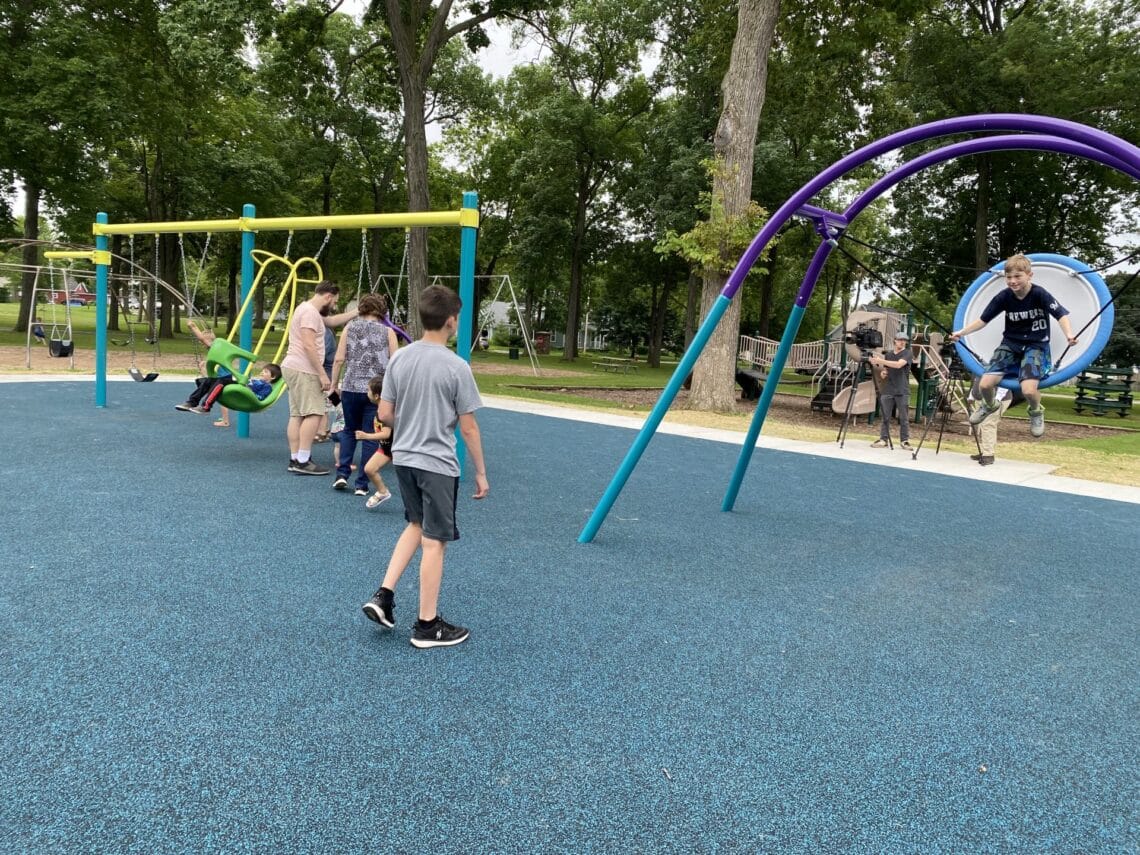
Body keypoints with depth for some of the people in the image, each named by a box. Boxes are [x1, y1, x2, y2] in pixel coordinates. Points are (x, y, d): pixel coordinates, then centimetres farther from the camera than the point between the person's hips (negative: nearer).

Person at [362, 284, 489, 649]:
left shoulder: (399, 358, 1)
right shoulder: (457, 367, -14)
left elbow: (385, 414, 4)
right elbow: (468, 428, -10)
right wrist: (481, 473, 0)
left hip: (403, 458, 6)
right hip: (438, 465, -6)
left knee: (417, 526, 25)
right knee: (434, 542, 4)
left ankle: (383, 595, 17)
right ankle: (428, 626, 13)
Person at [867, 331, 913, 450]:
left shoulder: (907, 353, 0)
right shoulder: (889, 355, 16)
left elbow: (898, 364, -19)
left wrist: (881, 361, -24)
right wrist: (882, 373, 0)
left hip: (902, 392, -4)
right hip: (887, 391, 4)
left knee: (904, 418, -2)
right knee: (885, 417, 1)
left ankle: (904, 441, 4)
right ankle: (883, 440, 4)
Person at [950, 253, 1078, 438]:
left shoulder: (1039, 294, -15)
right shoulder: (1004, 296, -7)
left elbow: (1062, 315, -20)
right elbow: (982, 320, 0)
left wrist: (1069, 335, -38)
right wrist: (961, 332, -11)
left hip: (1036, 345, -3)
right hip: (1011, 343, 3)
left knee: (1029, 390, -26)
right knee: (985, 384, -15)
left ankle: (1036, 412, 13)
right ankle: (990, 405, 24)